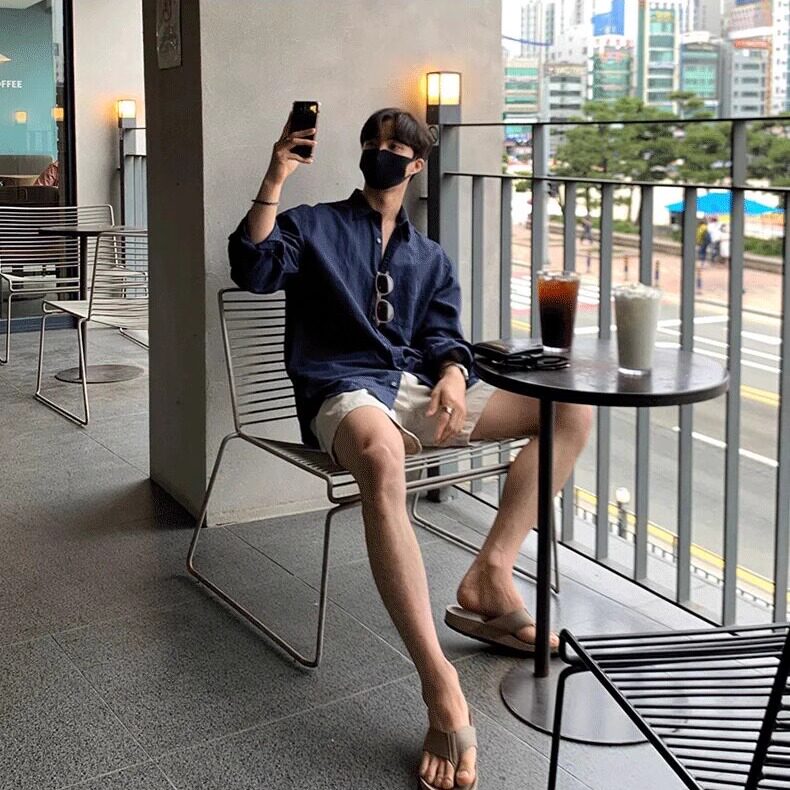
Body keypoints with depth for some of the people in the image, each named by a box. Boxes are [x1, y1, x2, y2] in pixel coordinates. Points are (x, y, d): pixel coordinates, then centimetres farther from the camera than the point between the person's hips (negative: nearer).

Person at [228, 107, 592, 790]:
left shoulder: (432, 259, 26)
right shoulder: (314, 226, 15)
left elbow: (443, 336, 14)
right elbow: (254, 270, -4)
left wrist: (452, 374, -9)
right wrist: (275, 181, -13)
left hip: (420, 391, 6)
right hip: (343, 391, -5)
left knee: (572, 407, -10)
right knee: (382, 455, -44)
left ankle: (490, 576, -13)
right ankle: (441, 689, -48)